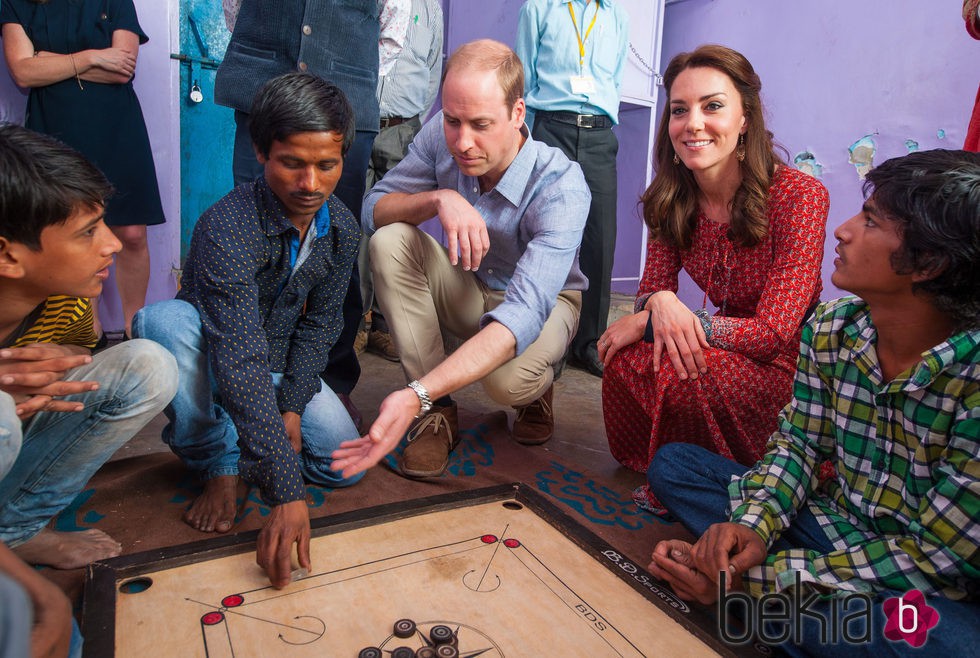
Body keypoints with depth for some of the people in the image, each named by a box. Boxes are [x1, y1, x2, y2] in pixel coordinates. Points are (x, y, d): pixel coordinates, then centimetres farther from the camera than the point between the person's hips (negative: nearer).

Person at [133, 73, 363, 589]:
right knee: (165, 319, -36)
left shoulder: (341, 228, -12)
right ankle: (219, 463, -14)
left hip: (280, 364, 4)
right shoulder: (227, 228, -32)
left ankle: (236, 431, 15)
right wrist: (285, 491, -47)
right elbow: (241, 362, -41)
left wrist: (292, 405, -15)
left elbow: (319, 323, -1)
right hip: (211, 364, -4)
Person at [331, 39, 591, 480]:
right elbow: (373, 208, -12)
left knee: (507, 379, -38)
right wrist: (438, 199, -37)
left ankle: (538, 390, 5)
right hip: (467, 292, 4)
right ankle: (438, 412, -17)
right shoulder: (441, 137, -19)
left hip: (543, 301, -4)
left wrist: (415, 394, -56)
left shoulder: (561, 187, -33)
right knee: (389, 241, -24)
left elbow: (525, 311, -44)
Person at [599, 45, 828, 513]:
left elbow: (774, 333, -23)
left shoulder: (799, 196, -20)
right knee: (627, 355, -23)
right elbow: (650, 291, -1)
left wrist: (647, 321, -23)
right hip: (725, 354, 5)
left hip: (791, 369, -4)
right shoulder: (672, 199, -2)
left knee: (672, 369, -31)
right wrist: (660, 303, -29)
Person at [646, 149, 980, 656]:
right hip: (834, 528, 5)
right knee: (674, 463, -2)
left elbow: (934, 558, -22)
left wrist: (751, 580, -25)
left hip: (934, 591, -5)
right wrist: (754, 524, -20)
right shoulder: (831, 329, -8)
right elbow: (798, 443, 1)